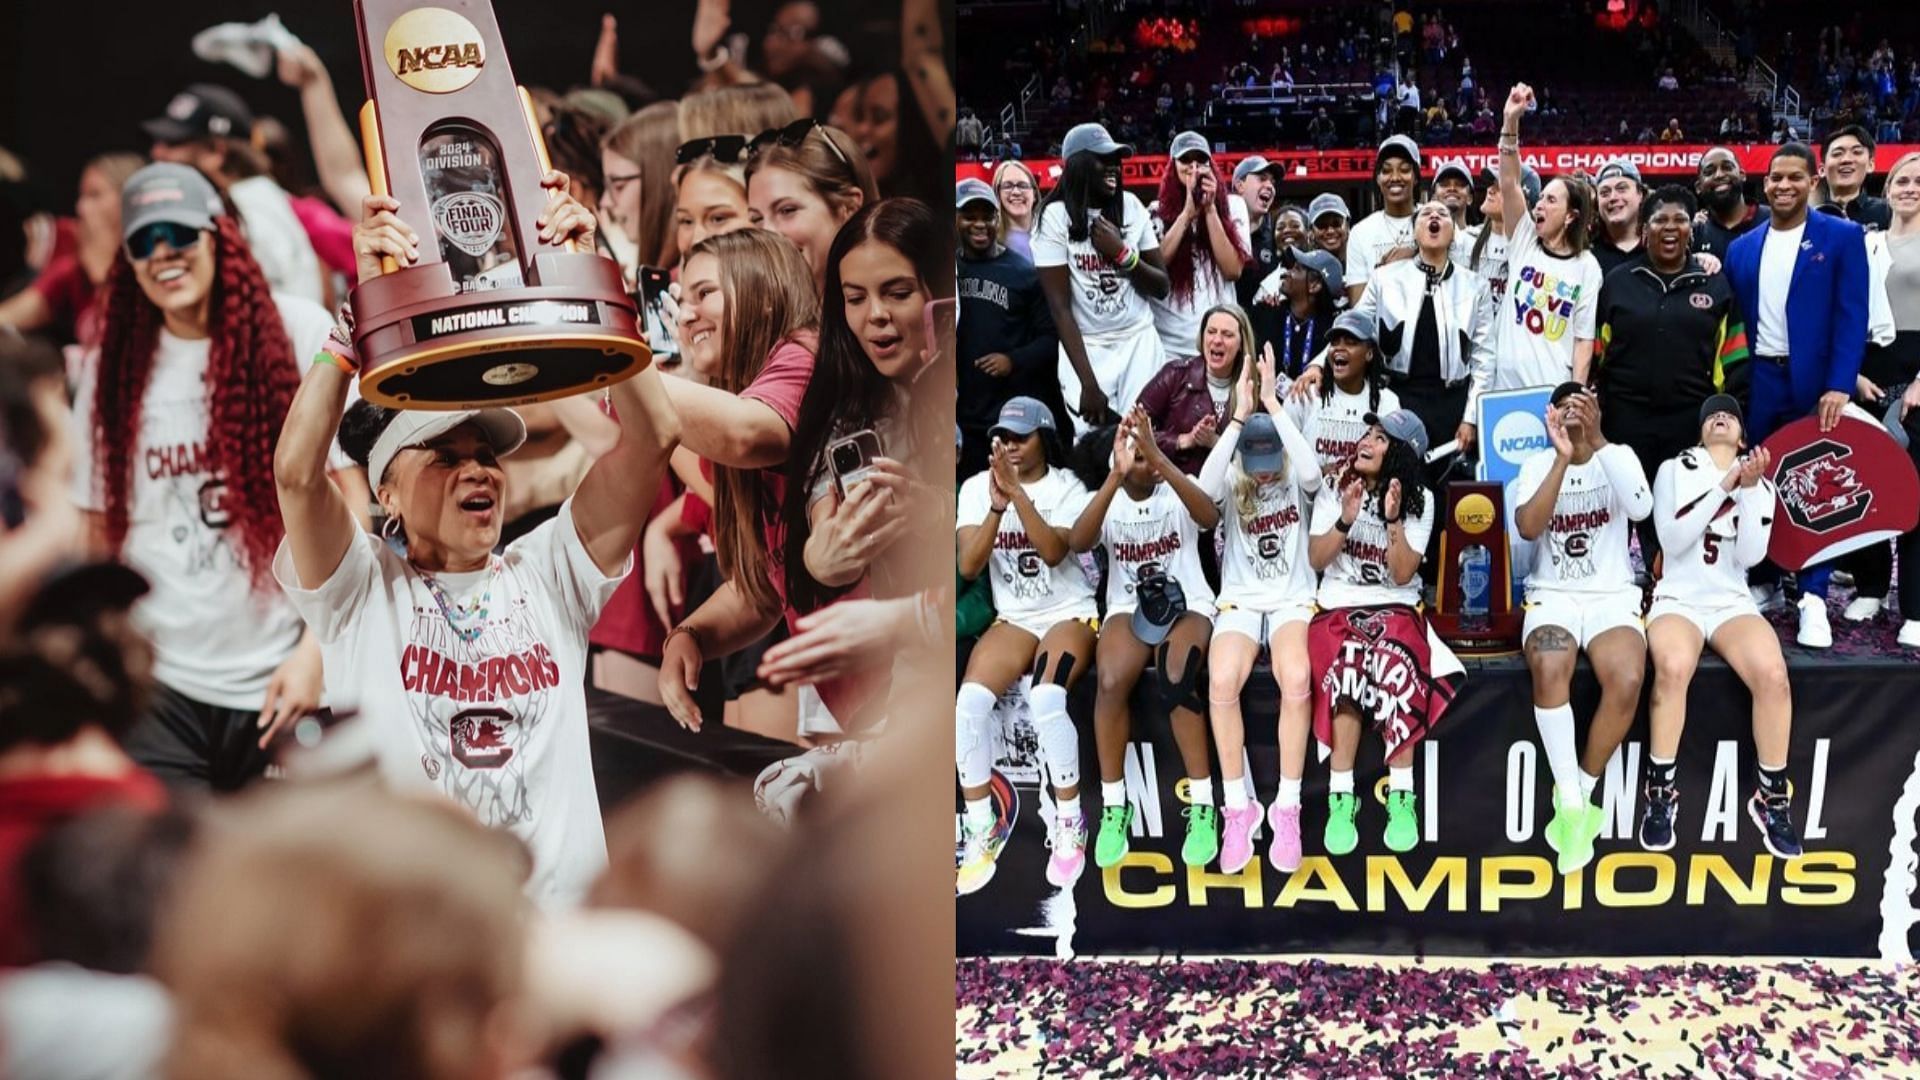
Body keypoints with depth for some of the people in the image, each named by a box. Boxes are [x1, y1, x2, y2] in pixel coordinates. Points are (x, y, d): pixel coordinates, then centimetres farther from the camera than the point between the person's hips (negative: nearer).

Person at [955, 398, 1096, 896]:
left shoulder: (1067, 487, -4)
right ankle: (981, 829, -10)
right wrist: (997, 504, -19)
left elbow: (1053, 552, -21)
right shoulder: (976, 488, 2)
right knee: (970, 700, -25)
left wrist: (1017, 493, -27)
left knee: (1046, 699, -33)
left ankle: (1069, 824, -14)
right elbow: (968, 566, -8)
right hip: (1013, 619, 3)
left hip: (1069, 613, -3)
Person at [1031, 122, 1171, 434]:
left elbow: (1162, 288, 7)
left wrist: (1122, 254, -12)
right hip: (1085, 349, -3)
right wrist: (1088, 384, -16)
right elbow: (1060, 307, -10)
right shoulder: (1056, 217, -8)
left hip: (1139, 343, 3)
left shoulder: (1132, 207, 4)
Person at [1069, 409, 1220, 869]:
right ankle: (1114, 806, -18)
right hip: (1129, 607, 1)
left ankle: (1203, 806, -25)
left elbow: (1209, 517, -25)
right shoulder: (1108, 501, 3)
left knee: (1174, 677, -34)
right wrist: (1115, 477, -30)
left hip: (1187, 604, -1)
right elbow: (1077, 542, -19)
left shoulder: (1178, 494, 0)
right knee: (1111, 679, -31)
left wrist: (1160, 458, -35)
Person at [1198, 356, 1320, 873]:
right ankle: (1237, 806, -19)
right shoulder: (1232, 481, 1)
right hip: (1240, 602, 1)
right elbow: (1203, 487, -24)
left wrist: (1273, 404, -27)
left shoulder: (1295, 479, 0)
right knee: (1221, 681, -33)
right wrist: (1239, 417, -29)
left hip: (1294, 601, -1)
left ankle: (1287, 807, -23)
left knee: (1296, 677, -35)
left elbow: (1312, 471, -26)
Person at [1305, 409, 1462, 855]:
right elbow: (1315, 560, 0)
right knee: (1346, 665, -34)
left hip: (1395, 608, 0)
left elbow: (1402, 574, -6)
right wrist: (1346, 519, -15)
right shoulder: (1334, 490, 6)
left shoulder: (1419, 501, 3)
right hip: (1339, 608, 0)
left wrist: (1394, 520, -19)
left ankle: (1401, 797, -32)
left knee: (1395, 665, -35)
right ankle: (1341, 797, -32)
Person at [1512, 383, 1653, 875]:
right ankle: (1572, 804, -26)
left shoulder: (1618, 456, 2)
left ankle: (1578, 795, -13)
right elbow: (1528, 528, -15)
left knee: (1627, 680, -32)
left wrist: (1598, 439, -25)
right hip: (1552, 596, 0)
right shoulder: (1537, 465, 4)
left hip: (1612, 596, 0)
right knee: (1549, 669, -35)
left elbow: (1641, 508, -20)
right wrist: (1563, 458, -21)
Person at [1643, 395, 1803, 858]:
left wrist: (1748, 490, -12)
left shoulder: (1760, 483, 12)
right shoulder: (1674, 470, 5)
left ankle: (1772, 799, -14)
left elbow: (1751, 556, -2)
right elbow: (1673, 541, -10)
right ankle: (1661, 795, -22)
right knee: (1673, 666, -37)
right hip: (1677, 599, -2)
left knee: (1772, 673, -30)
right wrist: (1725, 486, -13)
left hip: (1732, 603, 2)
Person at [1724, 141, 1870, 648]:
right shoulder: (1741, 249, 11)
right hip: (1759, 383, 4)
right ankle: (1763, 582, 19)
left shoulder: (1842, 238, -1)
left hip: (1816, 382, -4)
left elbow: (1852, 317, -7)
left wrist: (1840, 386, -16)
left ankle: (1813, 598, 2)